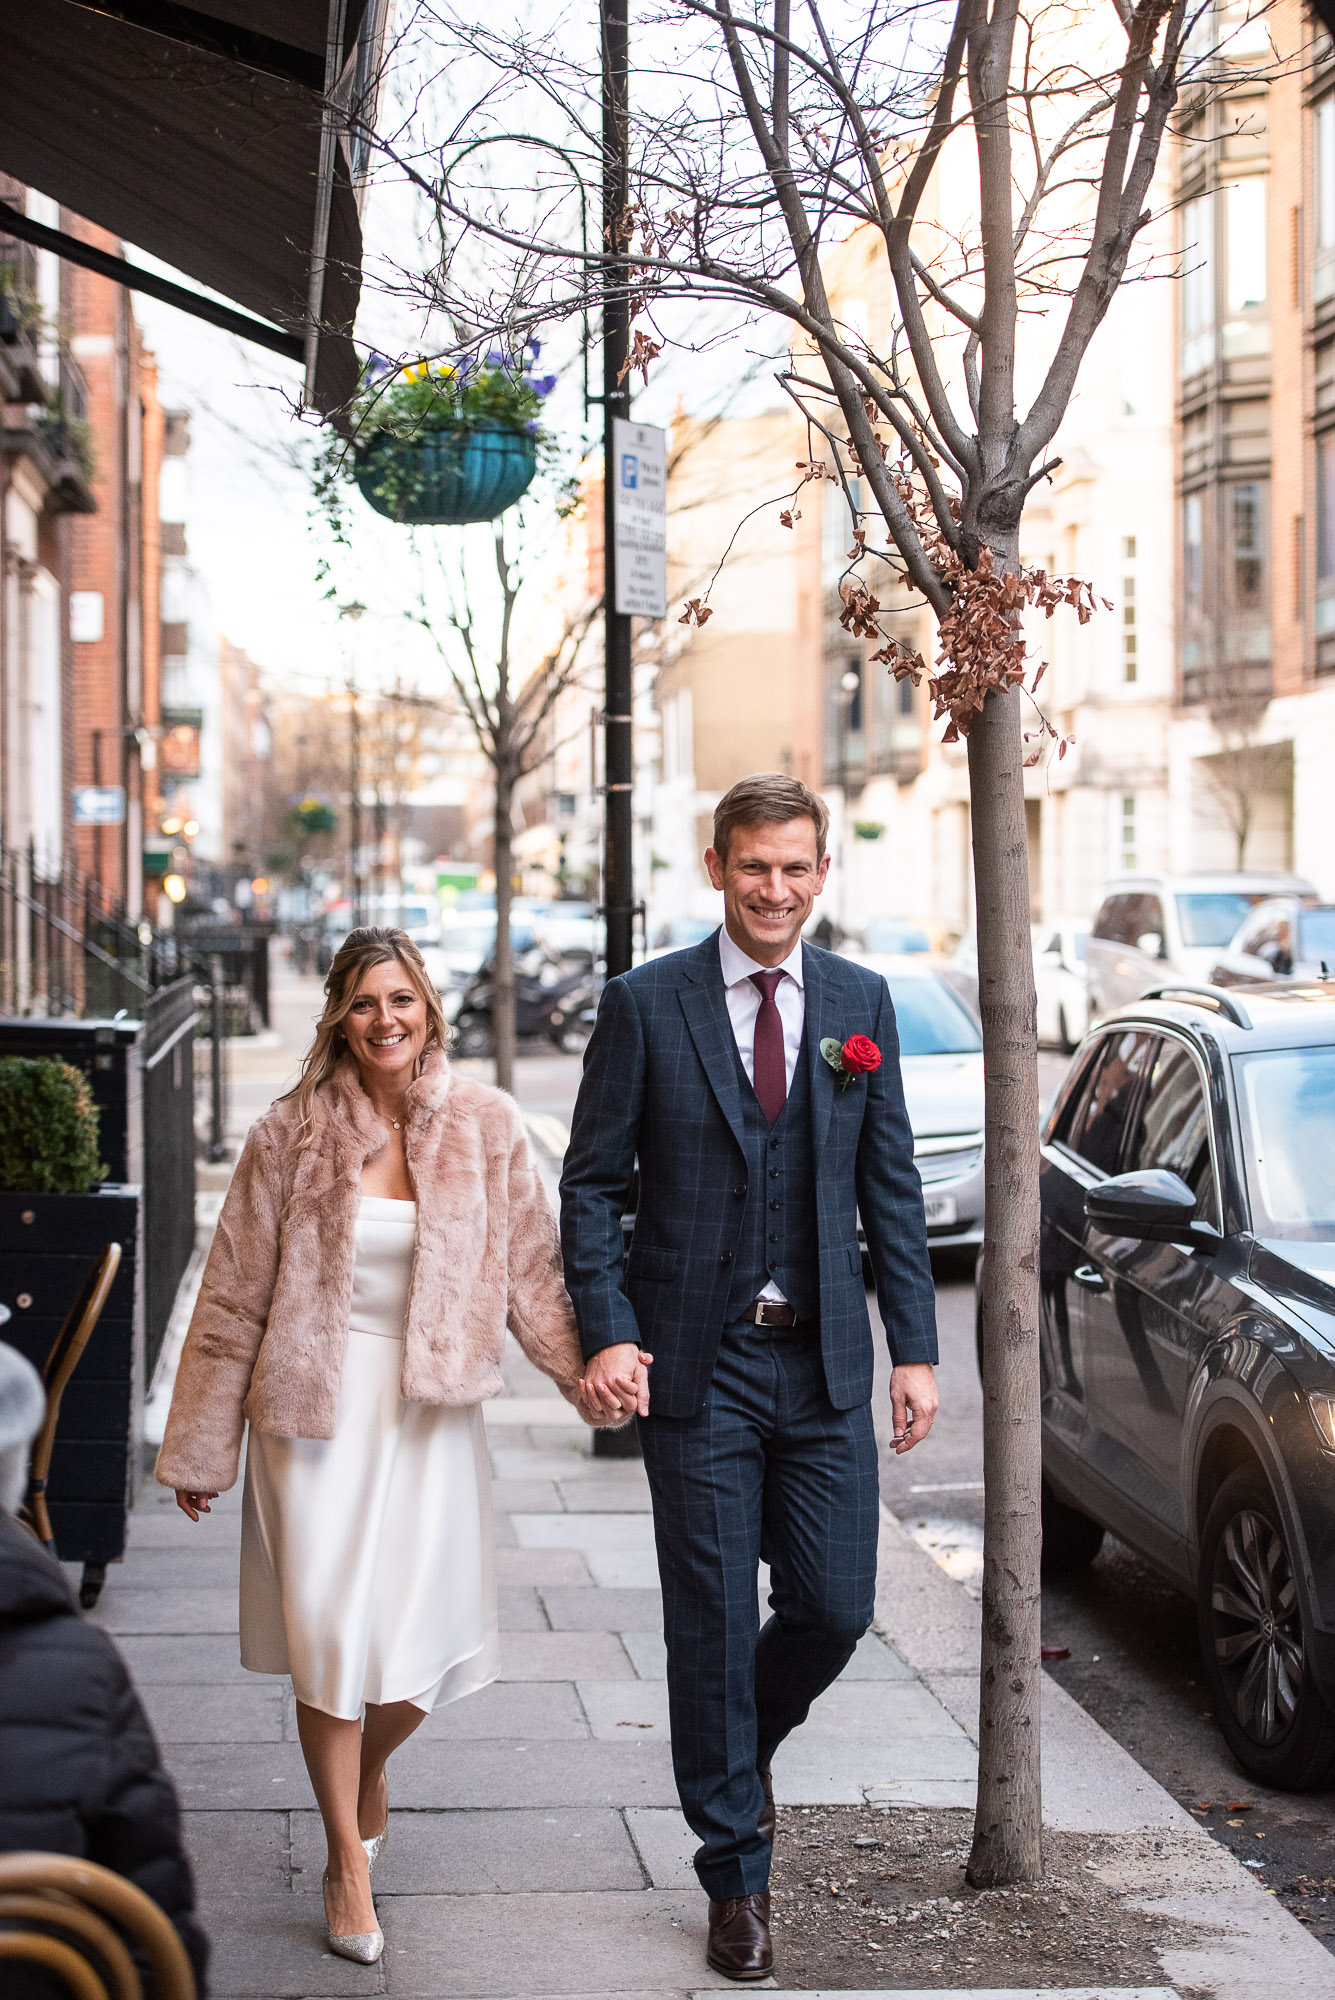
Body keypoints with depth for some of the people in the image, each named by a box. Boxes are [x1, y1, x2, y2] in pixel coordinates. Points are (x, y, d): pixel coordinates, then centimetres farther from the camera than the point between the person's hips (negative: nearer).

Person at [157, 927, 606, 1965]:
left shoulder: (483, 1122, 0)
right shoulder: (291, 1135, -2)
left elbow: (531, 1266, 3)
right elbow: (234, 1299, 2)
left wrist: (584, 1366, -13)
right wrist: (200, 1450, 4)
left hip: (430, 1412, 1)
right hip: (316, 1409, -1)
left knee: (421, 1643, 0)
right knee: (329, 1635, -4)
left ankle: (369, 1773, 35)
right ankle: (348, 1861, 13)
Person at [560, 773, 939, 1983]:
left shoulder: (860, 1002, 6)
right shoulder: (646, 1005, -3)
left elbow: (892, 1187, 8)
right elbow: (592, 1184, -1)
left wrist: (915, 1348, 2)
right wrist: (605, 1334, -12)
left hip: (825, 1364, 3)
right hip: (697, 1368, -2)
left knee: (836, 1607, 2)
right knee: (712, 1623, 3)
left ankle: (742, 1741, 35)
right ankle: (738, 1878, 16)